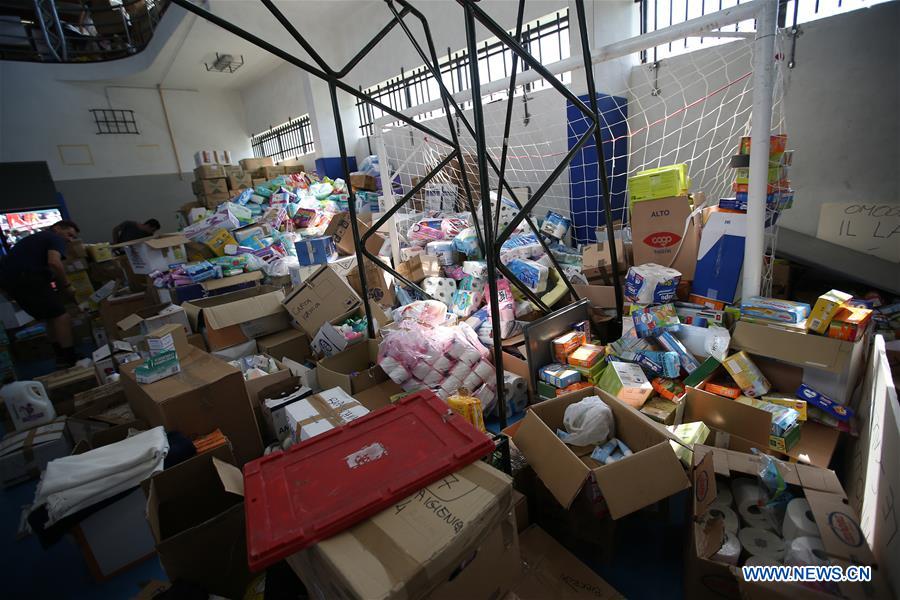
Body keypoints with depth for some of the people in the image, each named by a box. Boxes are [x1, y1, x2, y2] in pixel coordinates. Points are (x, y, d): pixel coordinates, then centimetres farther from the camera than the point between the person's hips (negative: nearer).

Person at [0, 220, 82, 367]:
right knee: (61, 316, -6)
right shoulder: (55, 238, 1)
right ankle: (70, 359, -8)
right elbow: (54, 262, -18)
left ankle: (62, 357, 20)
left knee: (51, 317, 17)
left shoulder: (37, 237, 31)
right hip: (24, 275, -9)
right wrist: (66, 286, -8)